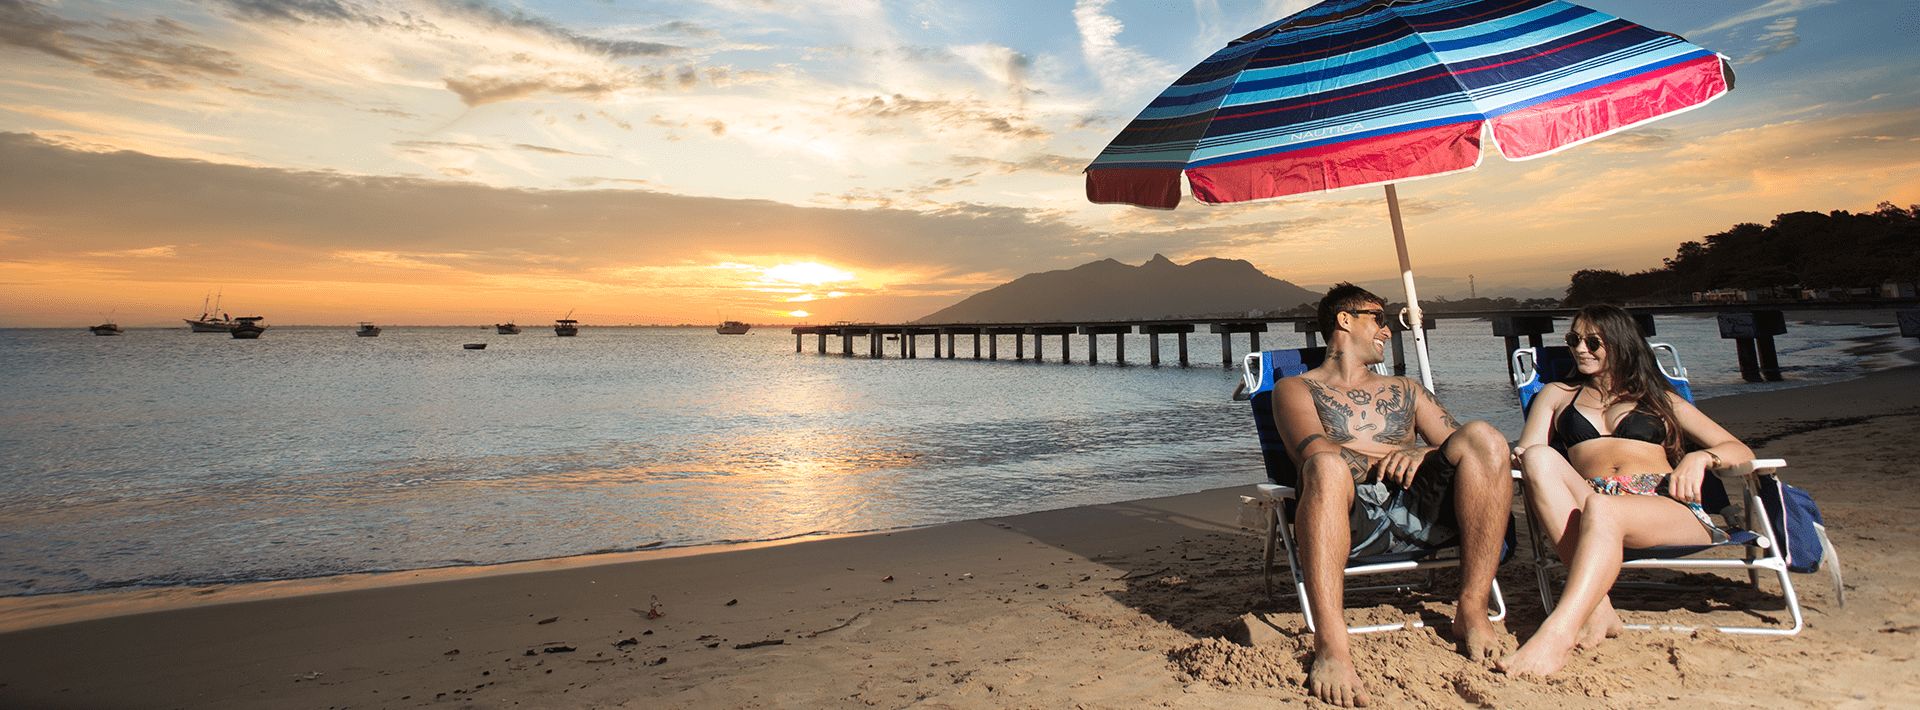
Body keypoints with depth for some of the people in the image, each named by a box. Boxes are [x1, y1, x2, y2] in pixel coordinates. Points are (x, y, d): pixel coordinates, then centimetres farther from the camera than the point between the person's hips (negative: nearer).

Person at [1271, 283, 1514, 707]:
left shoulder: (1405, 390, 32)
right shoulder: (1296, 388, 18)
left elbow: (1463, 447, 16)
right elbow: (1314, 452, -3)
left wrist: (1423, 455, -5)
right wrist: (1389, 463, -8)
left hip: (1419, 506, 4)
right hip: (1353, 513, -4)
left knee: (1483, 436, -21)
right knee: (1328, 466, -37)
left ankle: (1472, 613, -18)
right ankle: (1330, 647, -43)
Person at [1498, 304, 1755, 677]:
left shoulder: (1659, 397, 28)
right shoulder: (1557, 395, 30)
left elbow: (1742, 451, 21)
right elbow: (1524, 452, 17)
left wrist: (1700, 457, -3)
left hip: (1668, 510, -1)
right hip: (1589, 504, 1)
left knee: (1600, 507, -38)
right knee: (1540, 458, -33)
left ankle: (1557, 633, -50)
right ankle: (1597, 607, -40)